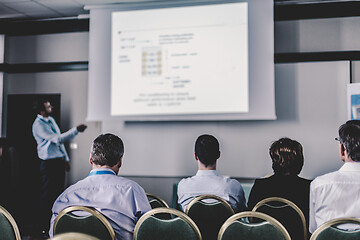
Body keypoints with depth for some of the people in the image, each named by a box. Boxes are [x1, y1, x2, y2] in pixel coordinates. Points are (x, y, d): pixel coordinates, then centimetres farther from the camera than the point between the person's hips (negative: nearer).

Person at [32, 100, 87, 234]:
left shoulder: (51, 120, 12)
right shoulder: (38, 125, -16)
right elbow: (58, 139, -23)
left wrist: (66, 158, 18)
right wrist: (76, 130, -23)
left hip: (59, 160, 8)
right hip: (48, 163, -8)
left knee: (59, 191, 12)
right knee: (48, 194, -2)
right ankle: (44, 226, 8)